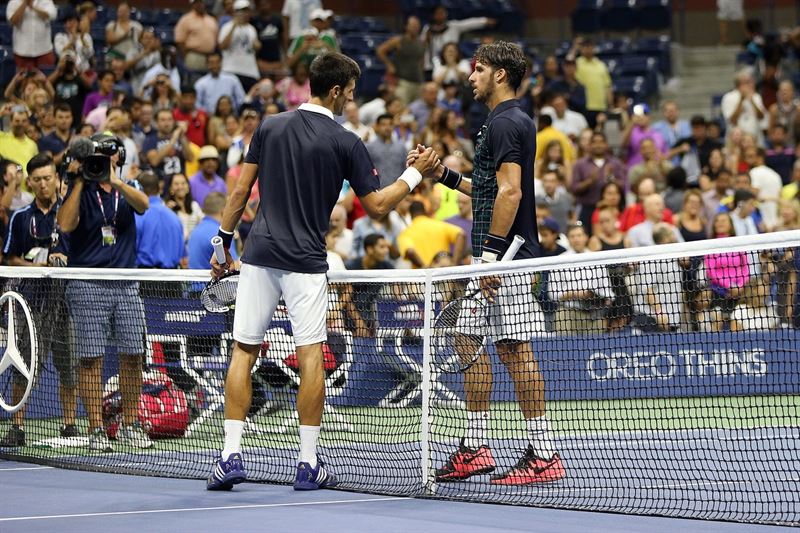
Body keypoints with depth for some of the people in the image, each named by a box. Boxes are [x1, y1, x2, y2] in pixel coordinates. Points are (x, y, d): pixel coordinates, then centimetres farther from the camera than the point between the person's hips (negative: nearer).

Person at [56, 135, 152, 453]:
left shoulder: (127, 189, 11)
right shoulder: (80, 191, 4)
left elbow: (142, 205, -12)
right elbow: (66, 224, -13)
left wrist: (115, 181, -28)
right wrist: (80, 181, -13)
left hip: (126, 285, 3)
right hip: (87, 286, -3)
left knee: (132, 356, 3)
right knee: (91, 359, -4)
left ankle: (130, 426, 14)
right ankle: (96, 430, -1)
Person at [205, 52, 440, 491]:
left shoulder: (270, 127, 5)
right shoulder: (345, 143, -4)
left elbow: (240, 190, 7)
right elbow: (377, 206, 0)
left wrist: (223, 242, 15)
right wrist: (415, 173, 11)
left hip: (259, 257, 3)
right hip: (305, 264, -3)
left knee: (243, 352, 6)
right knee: (311, 357, 2)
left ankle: (231, 456, 1)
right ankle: (308, 464, 0)